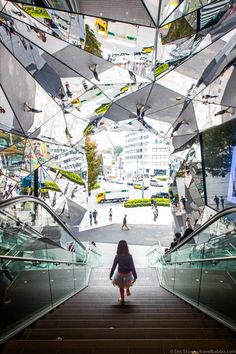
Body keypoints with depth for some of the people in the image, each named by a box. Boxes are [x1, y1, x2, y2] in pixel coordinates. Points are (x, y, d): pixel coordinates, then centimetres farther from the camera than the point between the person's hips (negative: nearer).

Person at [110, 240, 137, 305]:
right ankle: (127, 290, 42)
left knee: (121, 287, 26)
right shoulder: (129, 256, -23)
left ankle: (122, 299, 40)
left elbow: (113, 267, -15)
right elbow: (132, 267, -18)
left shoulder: (117, 257, -22)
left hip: (120, 274, 0)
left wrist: (110, 275, -1)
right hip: (128, 274, 0)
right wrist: (135, 276, -7)